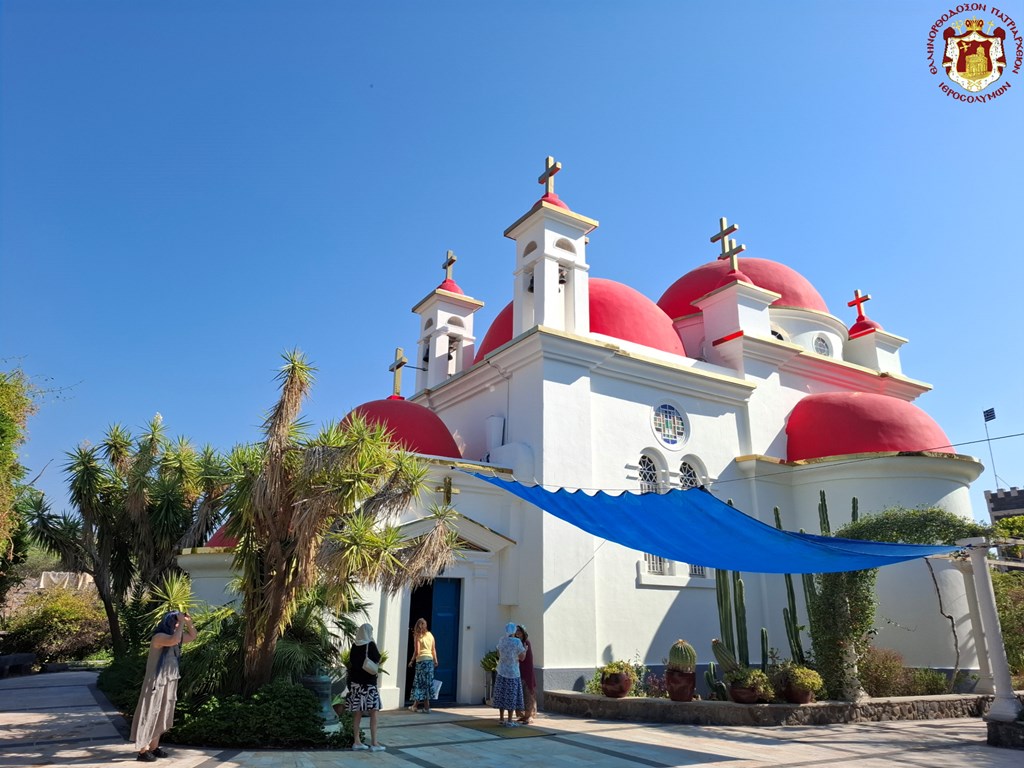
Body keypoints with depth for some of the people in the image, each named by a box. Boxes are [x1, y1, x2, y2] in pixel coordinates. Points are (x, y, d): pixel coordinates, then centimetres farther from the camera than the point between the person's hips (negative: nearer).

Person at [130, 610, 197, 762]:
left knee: (161, 715, 14)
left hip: (168, 683, 9)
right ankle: (142, 751, 7)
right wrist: (181, 623, -27)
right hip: (156, 683, -9)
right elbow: (174, 640, -40)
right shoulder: (159, 637, -19)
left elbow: (193, 636, 18)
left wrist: (188, 622, 1)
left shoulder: (174, 636, 7)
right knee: (150, 715, -1)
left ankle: (154, 747, 24)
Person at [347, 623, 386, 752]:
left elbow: (351, 662, 8)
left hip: (355, 682, 6)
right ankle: (374, 743, -2)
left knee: (357, 713, 10)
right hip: (369, 683, -5)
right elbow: (378, 660, -5)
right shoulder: (371, 645, -11)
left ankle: (357, 741, 15)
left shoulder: (354, 646, 4)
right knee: (373, 712, 0)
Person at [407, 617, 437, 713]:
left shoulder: (417, 636, -5)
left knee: (421, 683, 3)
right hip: (430, 659, 5)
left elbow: (417, 651, -10)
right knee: (428, 683, 8)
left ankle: (426, 707, 5)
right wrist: (435, 661, 18)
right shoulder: (430, 635, 8)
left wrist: (412, 661, 3)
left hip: (421, 659, -5)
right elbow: (434, 650, 10)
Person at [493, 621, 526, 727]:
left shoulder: (501, 640, 1)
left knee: (502, 695, 12)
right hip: (512, 673, -6)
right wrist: (525, 649, 4)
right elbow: (522, 658, -13)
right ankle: (509, 721, 4)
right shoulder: (517, 641, -17)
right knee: (512, 697, 2)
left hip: (501, 672, 6)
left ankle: (501, 719, 17)